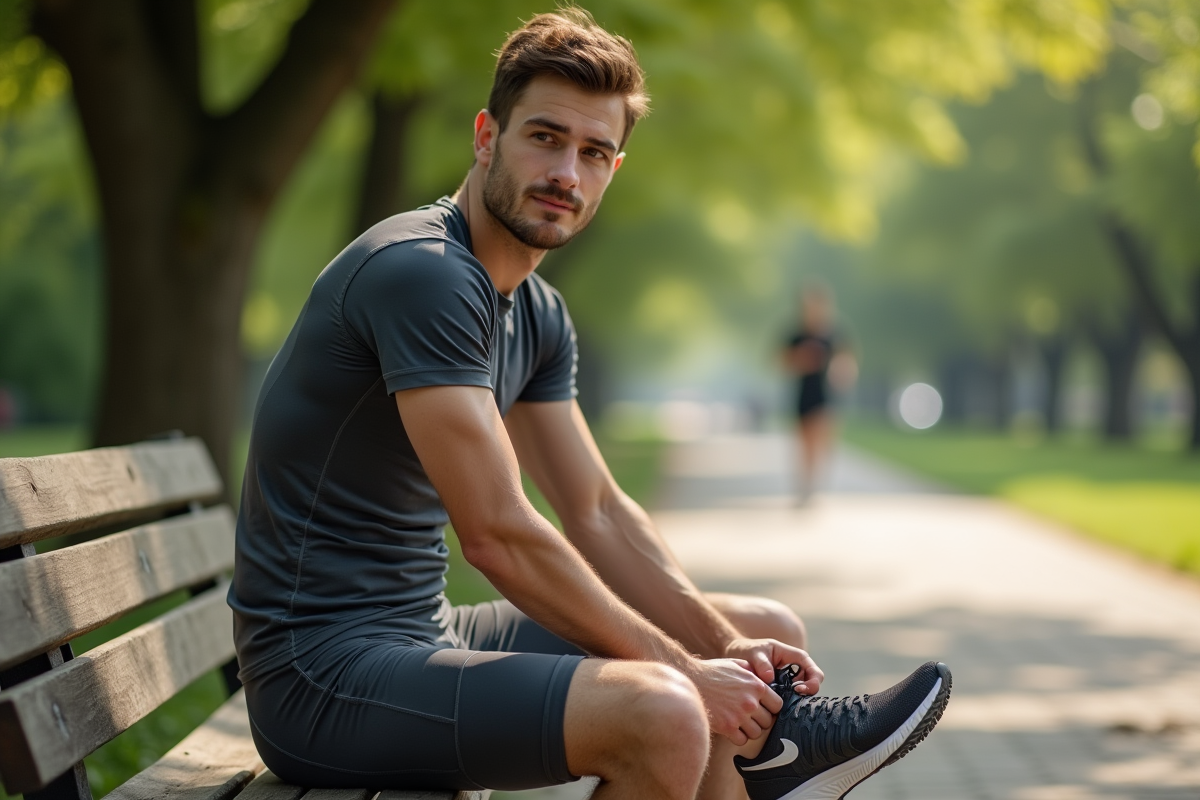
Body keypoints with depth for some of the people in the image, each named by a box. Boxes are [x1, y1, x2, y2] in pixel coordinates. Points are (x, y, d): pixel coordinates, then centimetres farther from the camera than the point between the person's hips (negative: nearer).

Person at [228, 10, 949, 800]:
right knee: (661, 715, -33)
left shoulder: (538, 315, 11)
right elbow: (498, 533, -24)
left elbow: (600, 513, 13)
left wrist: (726, 646, -1)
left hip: (429, 634, 10)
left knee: (771, 634, 13)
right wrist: (681, 670, -17)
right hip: (324, 674, -10)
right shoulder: (422, 272, -20)